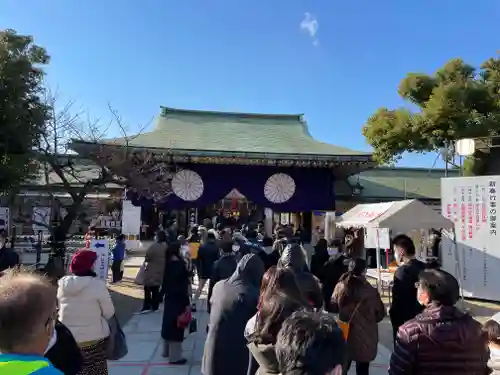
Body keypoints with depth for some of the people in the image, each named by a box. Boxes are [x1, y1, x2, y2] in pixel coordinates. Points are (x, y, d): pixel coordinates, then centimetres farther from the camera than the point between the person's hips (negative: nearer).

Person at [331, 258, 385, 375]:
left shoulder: (340, 287, -13)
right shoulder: (370, 291, -22)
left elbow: (333, 307, 1)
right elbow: (380, 314, -8)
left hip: (344, 335, 3)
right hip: (365, 338, -2)